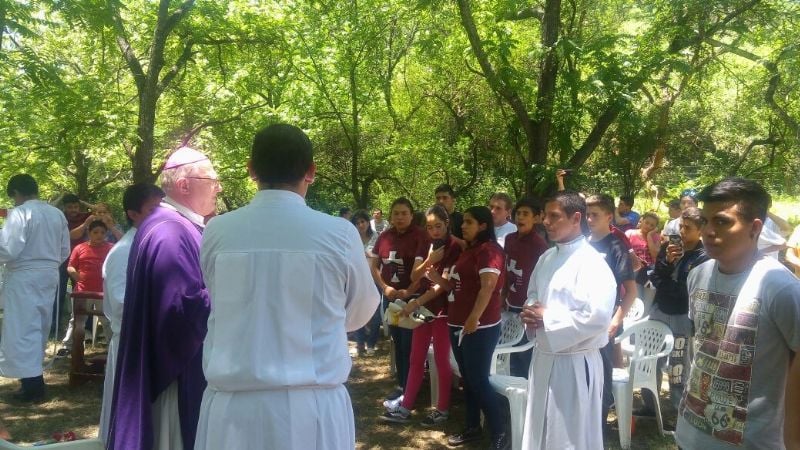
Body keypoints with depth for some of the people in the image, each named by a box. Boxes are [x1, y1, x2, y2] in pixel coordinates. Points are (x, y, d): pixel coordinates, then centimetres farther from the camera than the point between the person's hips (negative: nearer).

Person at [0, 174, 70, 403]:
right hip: (49, 276, 7)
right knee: (39, 327, 17)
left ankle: (33, 386, -1)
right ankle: (34, 377, 28)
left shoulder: (19, 212, -14)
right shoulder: (57, 214, 7)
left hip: (24, 278, -7)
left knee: (22, 330, -1)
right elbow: (65, 251, 12)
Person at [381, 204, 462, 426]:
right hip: (423, 307, 6)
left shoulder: (455, 247, -10)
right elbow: (414, 277, 6)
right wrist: (428, 261, -13)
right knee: (416, 359, 9)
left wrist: (416, 302, -22)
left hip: (443, 309, -6)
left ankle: (443, 409, 15)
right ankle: (405, 408, 15)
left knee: (441, 360, 3)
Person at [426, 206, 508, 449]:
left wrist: (474, 318, -27)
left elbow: (488, 286, -22)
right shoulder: (468, 250, 17)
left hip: (479, 326, -9)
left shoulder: (489, 249, -12)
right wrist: (437, 278, 5)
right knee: (468, 378, 15)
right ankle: (473, 428, 27)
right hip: (458, 324, 9)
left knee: (479, 380, -6)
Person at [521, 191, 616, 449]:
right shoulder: (546, 258, 9)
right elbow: (532, 294, 21)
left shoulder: (592, 262, -17)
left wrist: (547, 318, -18)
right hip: (543, 357, 8)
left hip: (575, 363, -8)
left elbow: (597, 317, -27)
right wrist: (531, 313, -2)